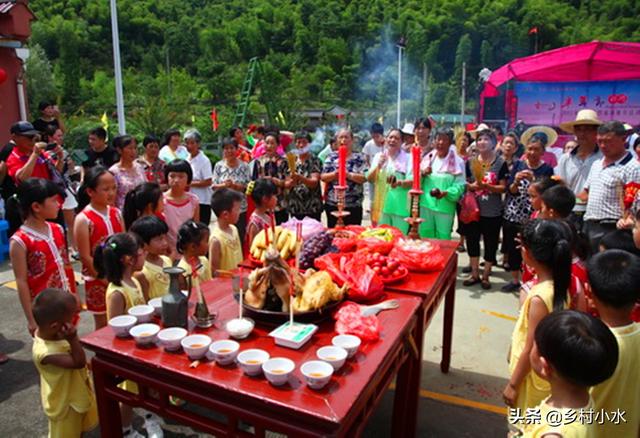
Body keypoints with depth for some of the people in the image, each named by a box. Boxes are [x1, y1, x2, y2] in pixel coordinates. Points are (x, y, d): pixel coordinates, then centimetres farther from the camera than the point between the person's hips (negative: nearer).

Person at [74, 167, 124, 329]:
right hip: (98, 281, -5)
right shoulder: (83, 219, -14)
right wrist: (106, 279, -13)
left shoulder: (116, 214, 3)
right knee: (103, 327, 10)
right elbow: (85, 257, -14)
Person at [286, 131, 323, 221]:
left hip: (313, 206, -2)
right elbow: (286, 184, 4)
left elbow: (314, 182, -13)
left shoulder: (315, 161, -1)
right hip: (295, 206, 3)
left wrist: (300, 178, -31)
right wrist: (292, 182, -19)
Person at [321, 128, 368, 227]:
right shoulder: (331, 157, 7)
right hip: (332, 204, 2)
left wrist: (349, 175, -21)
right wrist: (334, 174, -18)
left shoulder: (359, 158, 2)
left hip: (354, 205, -1)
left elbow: (364, 178, -7)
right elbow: (323, 177, 1)